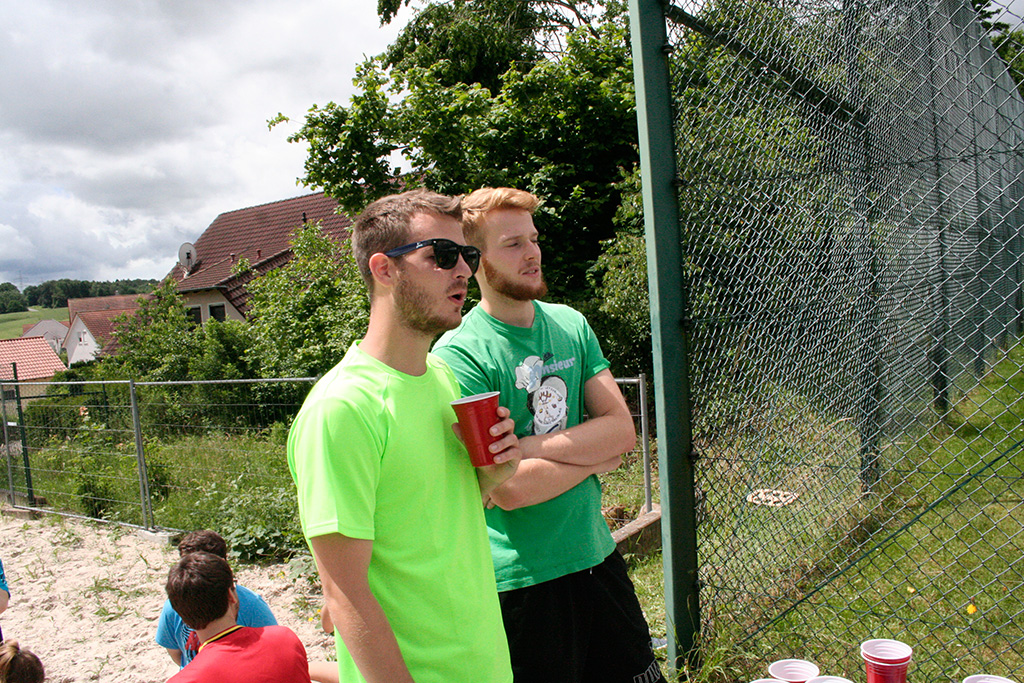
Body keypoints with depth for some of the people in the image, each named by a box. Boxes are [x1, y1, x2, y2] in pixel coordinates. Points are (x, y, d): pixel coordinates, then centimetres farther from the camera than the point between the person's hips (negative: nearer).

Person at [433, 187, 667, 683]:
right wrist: (597, 456, -9)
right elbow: (508, 489, -24)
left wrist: (527, 447, -17)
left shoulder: (571, 325, 2)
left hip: (597, 553, 6)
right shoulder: (459, 353, -17)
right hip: (523, 579, -6)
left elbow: (624, 430, -5)